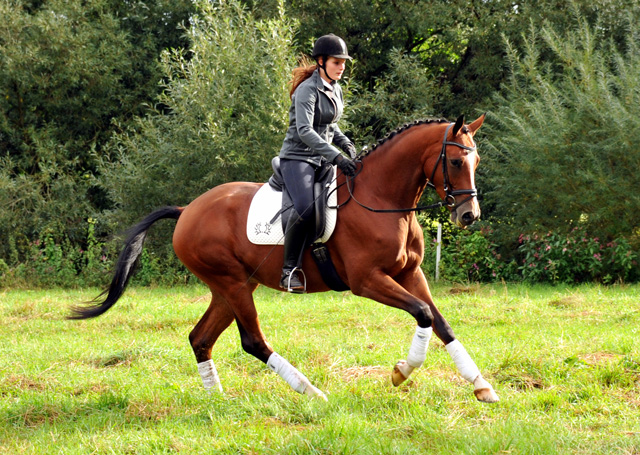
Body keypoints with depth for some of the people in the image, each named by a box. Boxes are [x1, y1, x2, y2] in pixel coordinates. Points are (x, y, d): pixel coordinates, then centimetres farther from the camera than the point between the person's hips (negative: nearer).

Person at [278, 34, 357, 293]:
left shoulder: (335, 90, 12)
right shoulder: (307, 90, -15)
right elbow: (304, 130, -27)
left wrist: (346, 145, 7)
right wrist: (335, 156, -36)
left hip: (322, 161, 9)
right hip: (297, 158, -9)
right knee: (306, 207, -33)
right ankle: (290, 270, -26)